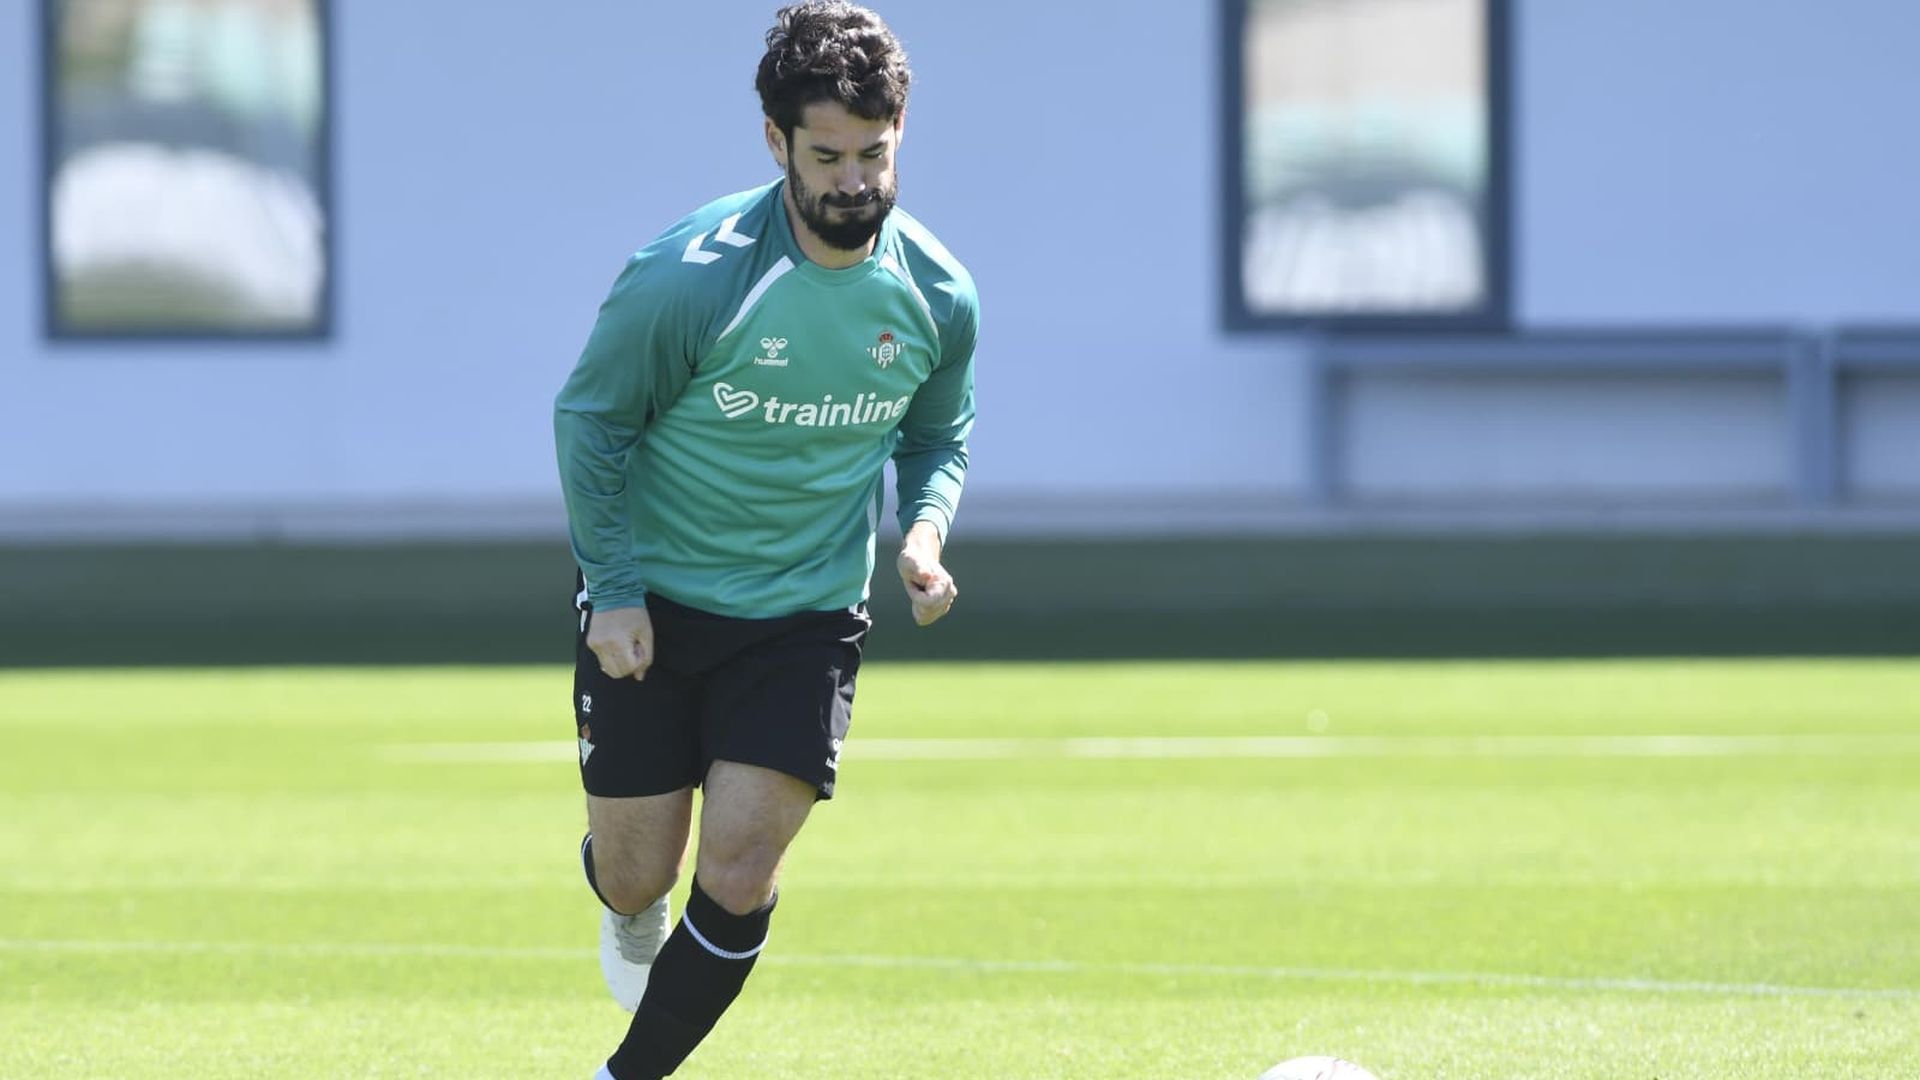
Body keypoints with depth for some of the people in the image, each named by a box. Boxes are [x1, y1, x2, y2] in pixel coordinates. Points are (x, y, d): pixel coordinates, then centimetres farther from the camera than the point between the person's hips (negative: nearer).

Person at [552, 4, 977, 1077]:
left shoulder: (937, 294, -7)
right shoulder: (688, 276, -20)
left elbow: (940, 432, 13)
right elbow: (591, 418, -7)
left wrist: (926, 527, -8)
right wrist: (611, 590, -11)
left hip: (808, 616, 2)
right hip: (653, 611, -2)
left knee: (739, 875, -11)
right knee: (639, 872, 5)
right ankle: (631, 910, 45)